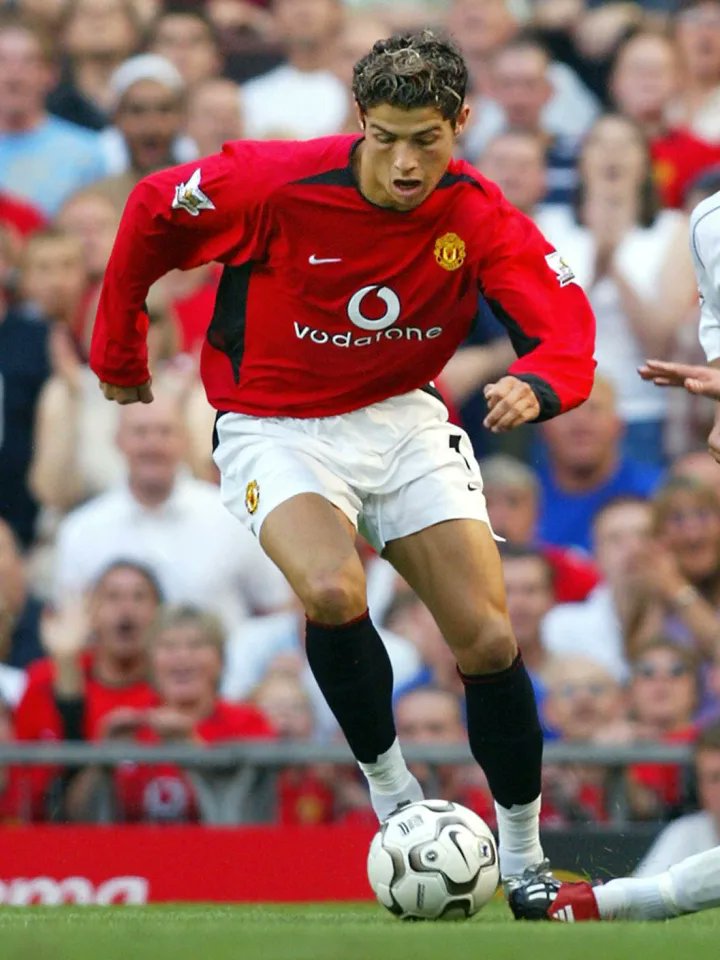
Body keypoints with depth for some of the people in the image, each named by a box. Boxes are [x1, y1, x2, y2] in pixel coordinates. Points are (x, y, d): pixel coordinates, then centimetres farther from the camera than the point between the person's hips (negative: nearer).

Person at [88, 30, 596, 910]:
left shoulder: (480, 218, -15)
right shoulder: (278, 184, -22)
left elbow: (564, 327, -21)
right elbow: (152, 211, -6)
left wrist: (534, 386, -45)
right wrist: (117, 350, 4)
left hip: (403, 419, 3)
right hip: (276, 430, -3)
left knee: (488, 641, -4)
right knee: (333, 592, -32)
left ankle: (523, 859, 15)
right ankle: (389, 789, -9)